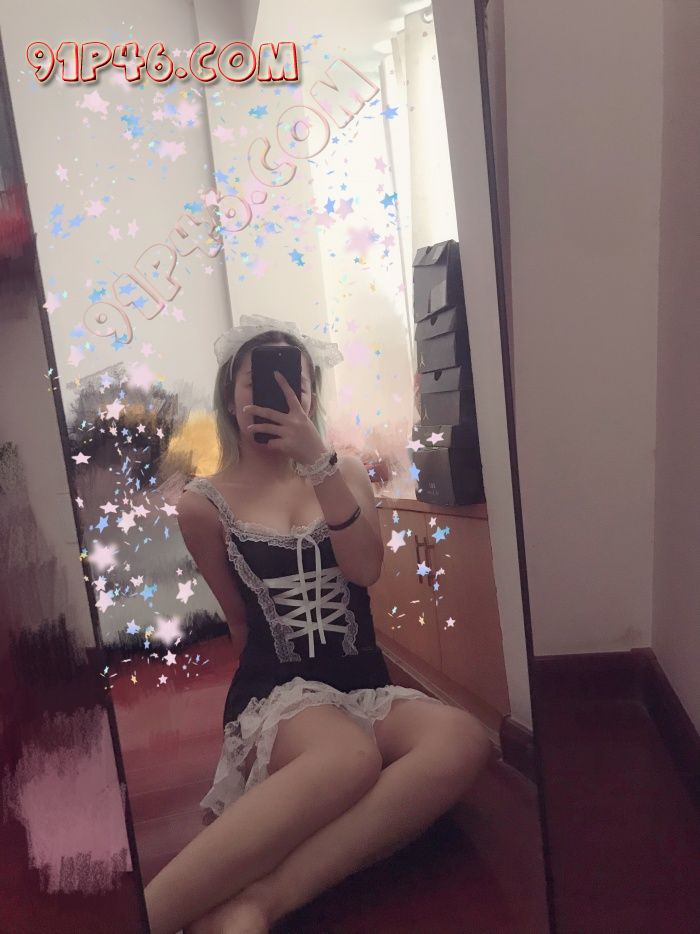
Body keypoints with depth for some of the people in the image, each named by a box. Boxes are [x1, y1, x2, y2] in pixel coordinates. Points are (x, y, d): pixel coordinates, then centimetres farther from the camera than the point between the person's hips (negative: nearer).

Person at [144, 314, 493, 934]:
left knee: (463, 741, -31)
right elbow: (243, 625, 10)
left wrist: (318, 462, -18)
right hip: (275, 694, -3)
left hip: (367, 685, 4)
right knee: (350, 757, -40)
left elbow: (365, 570, -9)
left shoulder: (346, 473, 10)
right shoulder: (203, 505, 2)